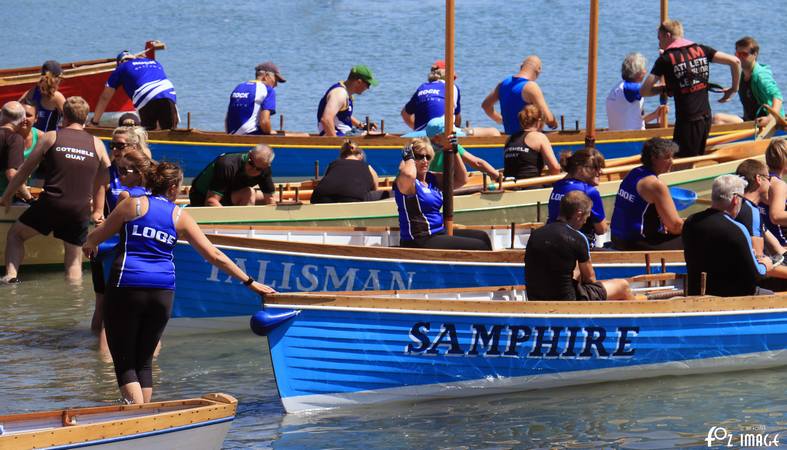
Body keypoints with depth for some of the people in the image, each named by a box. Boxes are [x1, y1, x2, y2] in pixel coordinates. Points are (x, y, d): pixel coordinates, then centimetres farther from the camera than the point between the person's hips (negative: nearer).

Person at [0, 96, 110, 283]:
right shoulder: (96, 144, 9)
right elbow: (106, 178, 17)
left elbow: (25, 170, 10)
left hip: (51, 204, -2)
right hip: (80, 210, 2)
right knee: (74, 255, 15)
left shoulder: (51, 137, 4)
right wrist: (98, 210, 28)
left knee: (15, 234, 16)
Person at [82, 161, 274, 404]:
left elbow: (97, 236, 10)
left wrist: (89, 246, 35)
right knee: (144, 361, 16)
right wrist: (250, 282, 16)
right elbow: (215, 256, 9)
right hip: (163, 292, 3)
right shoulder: (181, 217, 9)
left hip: (127, 287, -3)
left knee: (124, 362, 1)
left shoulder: (134, 205, 1)